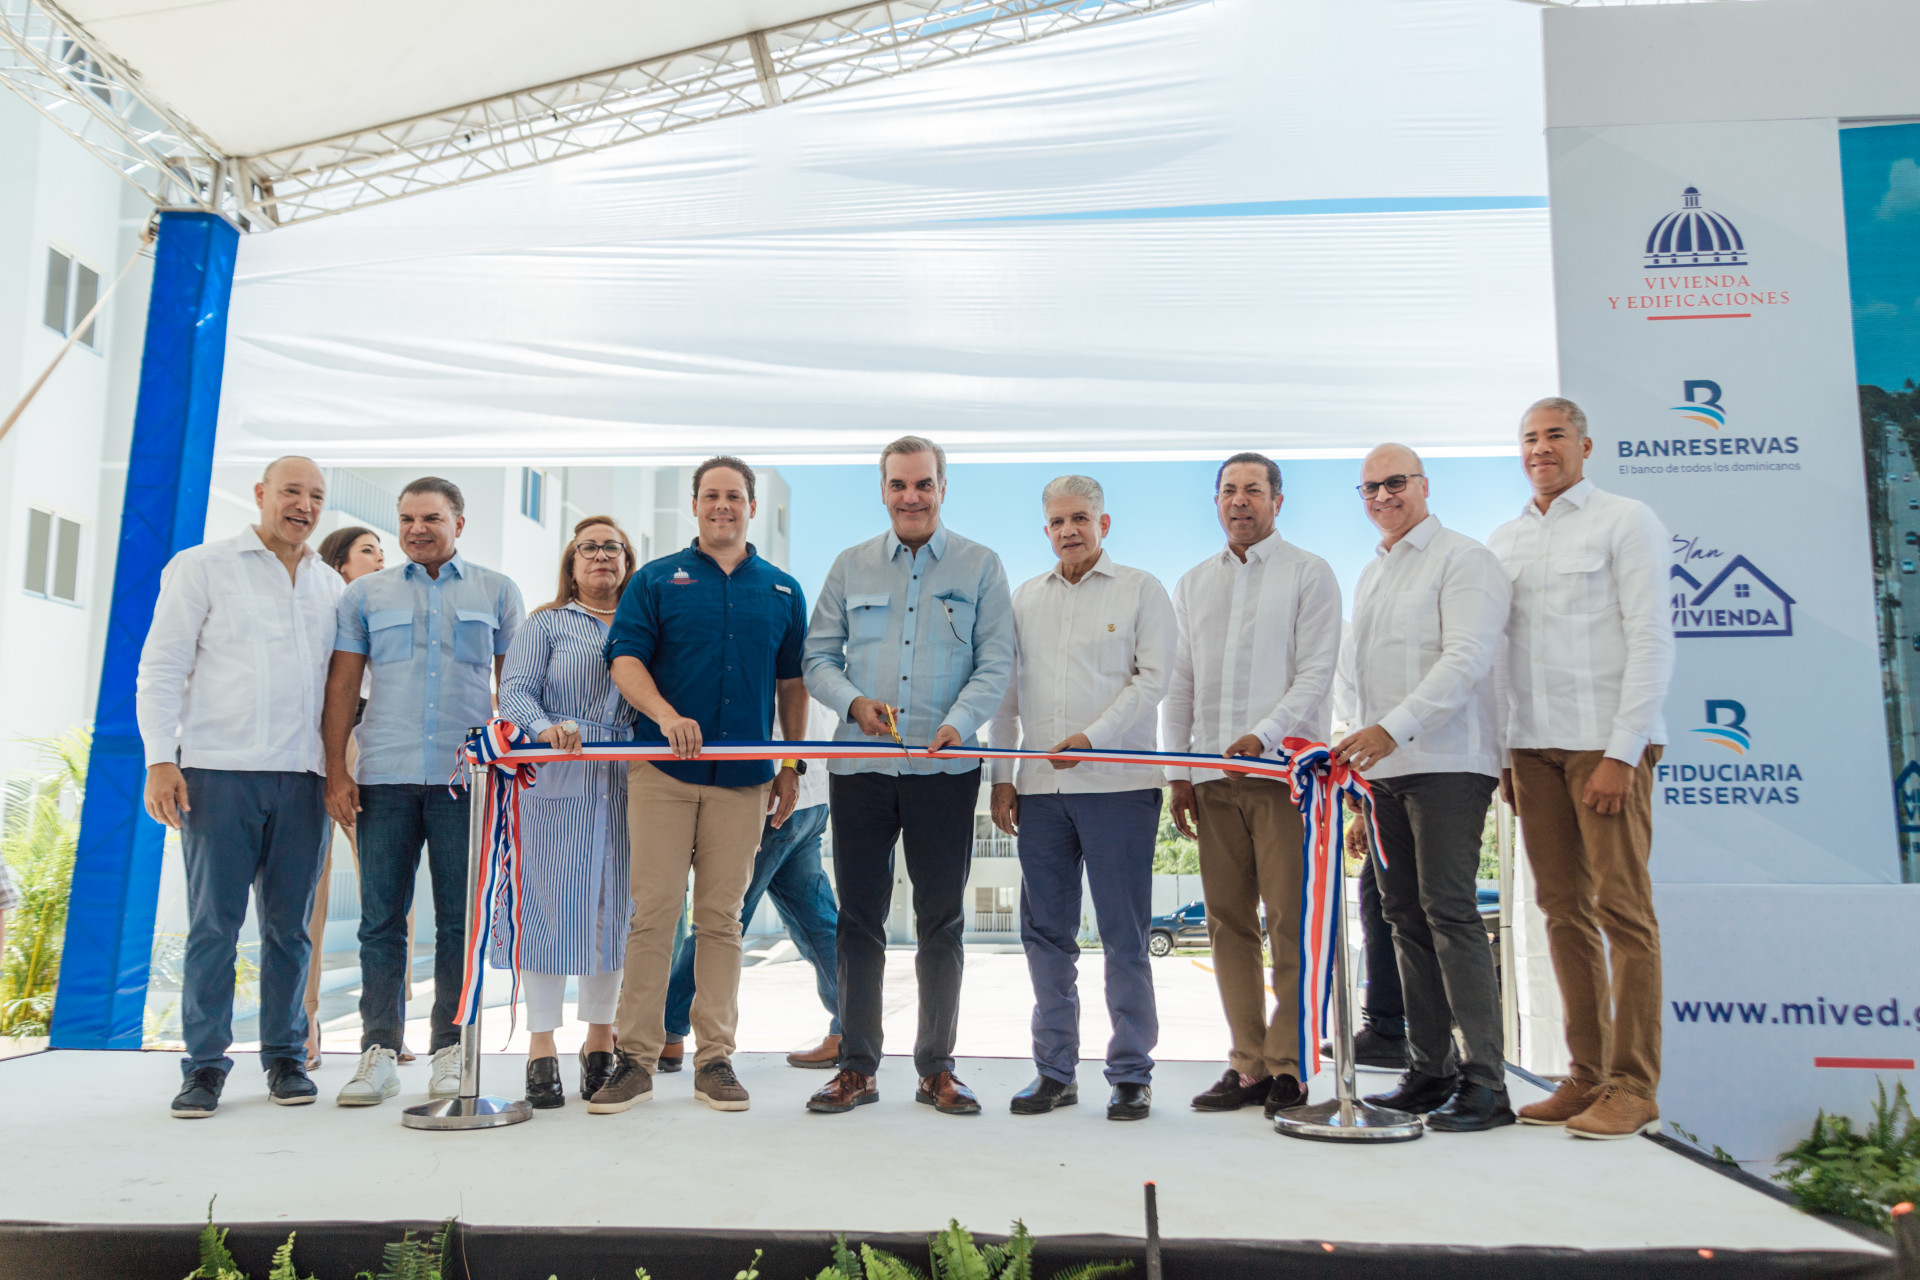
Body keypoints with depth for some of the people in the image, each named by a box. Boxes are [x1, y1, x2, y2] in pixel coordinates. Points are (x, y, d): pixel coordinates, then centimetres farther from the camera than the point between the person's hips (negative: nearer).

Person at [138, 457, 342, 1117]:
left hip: (303, 775, 3)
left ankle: (285, 1056, 17)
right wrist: (160, 758, -8)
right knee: (213, 921, 0)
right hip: (219, 769, -3)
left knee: (289, 925, 6)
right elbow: (161, 668, 1)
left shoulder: (329, 585, 16)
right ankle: (205, 1066, 10)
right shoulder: (202, 566, 5)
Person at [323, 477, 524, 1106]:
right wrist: (335, 769, 2)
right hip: (384, 776, 1)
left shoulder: (496, 592, 11)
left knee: (460, 919, 2)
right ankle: (379, 1050, 11)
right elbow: (342, 687, 11)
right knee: (381, 918, 3)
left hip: (468, 776, -1)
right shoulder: (365, 594, 13)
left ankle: (450, 1050, 11)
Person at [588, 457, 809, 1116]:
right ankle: (636, 1057, 6)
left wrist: (791, 767, 11)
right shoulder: (656, 579, 7)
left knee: (722, 918, 6)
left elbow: (792, 683, 15)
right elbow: (625, 659, -2)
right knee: (653, 913, -2)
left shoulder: (781, 590, 14)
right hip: (663, 770, -1)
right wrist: (666, 715, -20)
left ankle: (715, 1058, 12)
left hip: (744, 776, 2)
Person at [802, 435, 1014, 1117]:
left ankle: (936, 1067, 17)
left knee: (941, 920, 5)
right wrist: (854, 701, -9)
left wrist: (956, 725, -17)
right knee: (859, 915, 6)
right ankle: (857, 1067, 16)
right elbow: (818, 655, 11)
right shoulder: (851, 566, 11)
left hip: (945, 768, -1)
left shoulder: (980, 566, 6)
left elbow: (995, 663, 0)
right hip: (859, 766, 2)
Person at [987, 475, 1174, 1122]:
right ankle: (1055, 1070, 17)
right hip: (1040, 786, 4)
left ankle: (1131, 1074, 10)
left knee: (1124, 935, -1)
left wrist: (1091, 738, -14)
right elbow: (1007, 690, 17)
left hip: (1118, 783, -4)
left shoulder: (1141, 589, 6)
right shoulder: (1025, 598, 17)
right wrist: (1002, 774, 10)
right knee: (1046, 933, 7)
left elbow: (1152, 678, -3)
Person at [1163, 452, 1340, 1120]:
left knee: (1291, 922, -4)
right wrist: (1178, 770, 9)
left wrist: (1261, 735, -16)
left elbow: (1316, 673, -4)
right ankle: (1248, 1064, 12)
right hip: (1213, 776, 5)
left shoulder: (1308, 573, 5)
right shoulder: (1193, 584, 18)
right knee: (1229, 922, 5)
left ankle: (1290, 1065, 5)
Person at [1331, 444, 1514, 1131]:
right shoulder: (1369, 574, 22)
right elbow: (1351, 671, 26)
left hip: (1447, 763, -7)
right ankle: (1429, 1070, 14)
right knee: (1406, 917, 7)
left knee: (1449, 911, -12)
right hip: (1383, 768, 8)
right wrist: (1361, 732, 10)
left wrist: (1394, 728, -23)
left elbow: (1466, 658, -15)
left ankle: (1484, 1081, -6)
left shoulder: (1463, 559, -3)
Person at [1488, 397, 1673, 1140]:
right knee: (1564, 911, 7)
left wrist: (1621, 751, -12)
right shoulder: (1503, 541, 16)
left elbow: (1652, 641, -6)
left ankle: (1634, 1086, 3)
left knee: (1622, 909, -4)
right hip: (1533, 745, 5)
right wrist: (1503, 753, 10)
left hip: (1605, 741, -5)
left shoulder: (1625, 522, 1)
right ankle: (1586, 1075, 14)